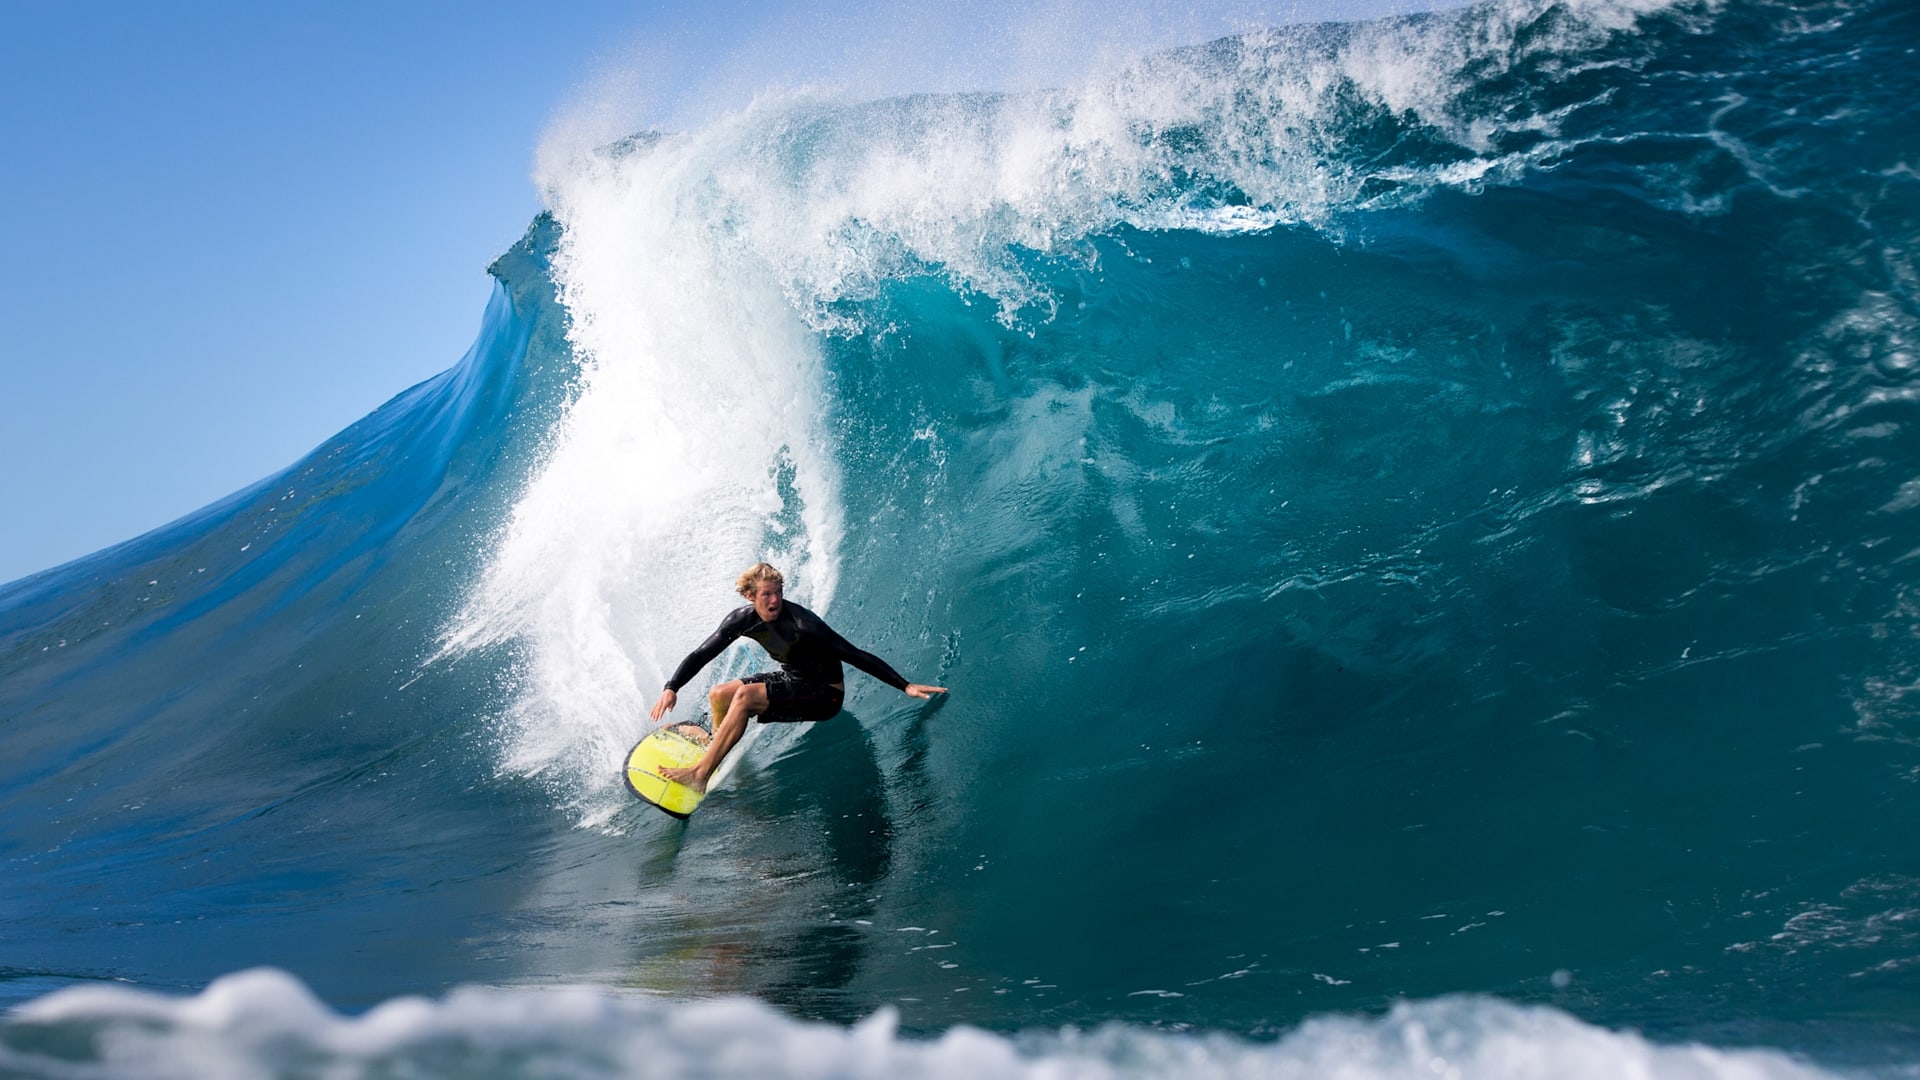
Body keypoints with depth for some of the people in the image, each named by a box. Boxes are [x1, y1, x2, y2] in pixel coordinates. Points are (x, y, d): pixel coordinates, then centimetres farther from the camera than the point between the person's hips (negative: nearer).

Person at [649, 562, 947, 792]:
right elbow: (702, 655, -1)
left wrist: (905, 686, -31)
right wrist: (671, 689, -15)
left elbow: (855, 656, -28)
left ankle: (700, 774, -21)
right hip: (792, 679, 7)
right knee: (719, 697, 0)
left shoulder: (800, 623, -29)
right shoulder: (742, 619, -10)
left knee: (744, 696, -24)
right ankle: (716, 749, 27)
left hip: (824, 693, -7)